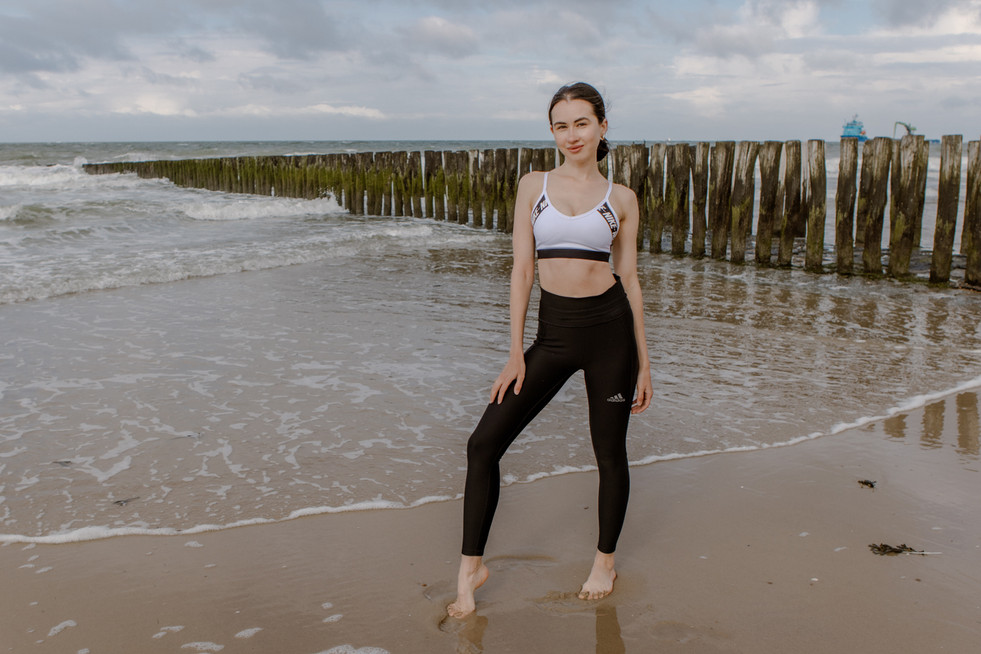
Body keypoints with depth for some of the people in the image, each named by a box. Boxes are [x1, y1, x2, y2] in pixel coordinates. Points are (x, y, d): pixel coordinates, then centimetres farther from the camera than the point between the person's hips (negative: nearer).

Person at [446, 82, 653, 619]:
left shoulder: (620, 198, 4)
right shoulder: (533, 186, 6)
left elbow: (629, 278, 6)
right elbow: (522, 269, 2)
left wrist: (643, 363, 6)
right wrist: (515, 353, -2)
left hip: (608, 327, -1)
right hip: (553, 332, 1)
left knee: (609, 452, 9)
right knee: (484, 443, -4)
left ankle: (604, 561, 32)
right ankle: (472, 566, 12)